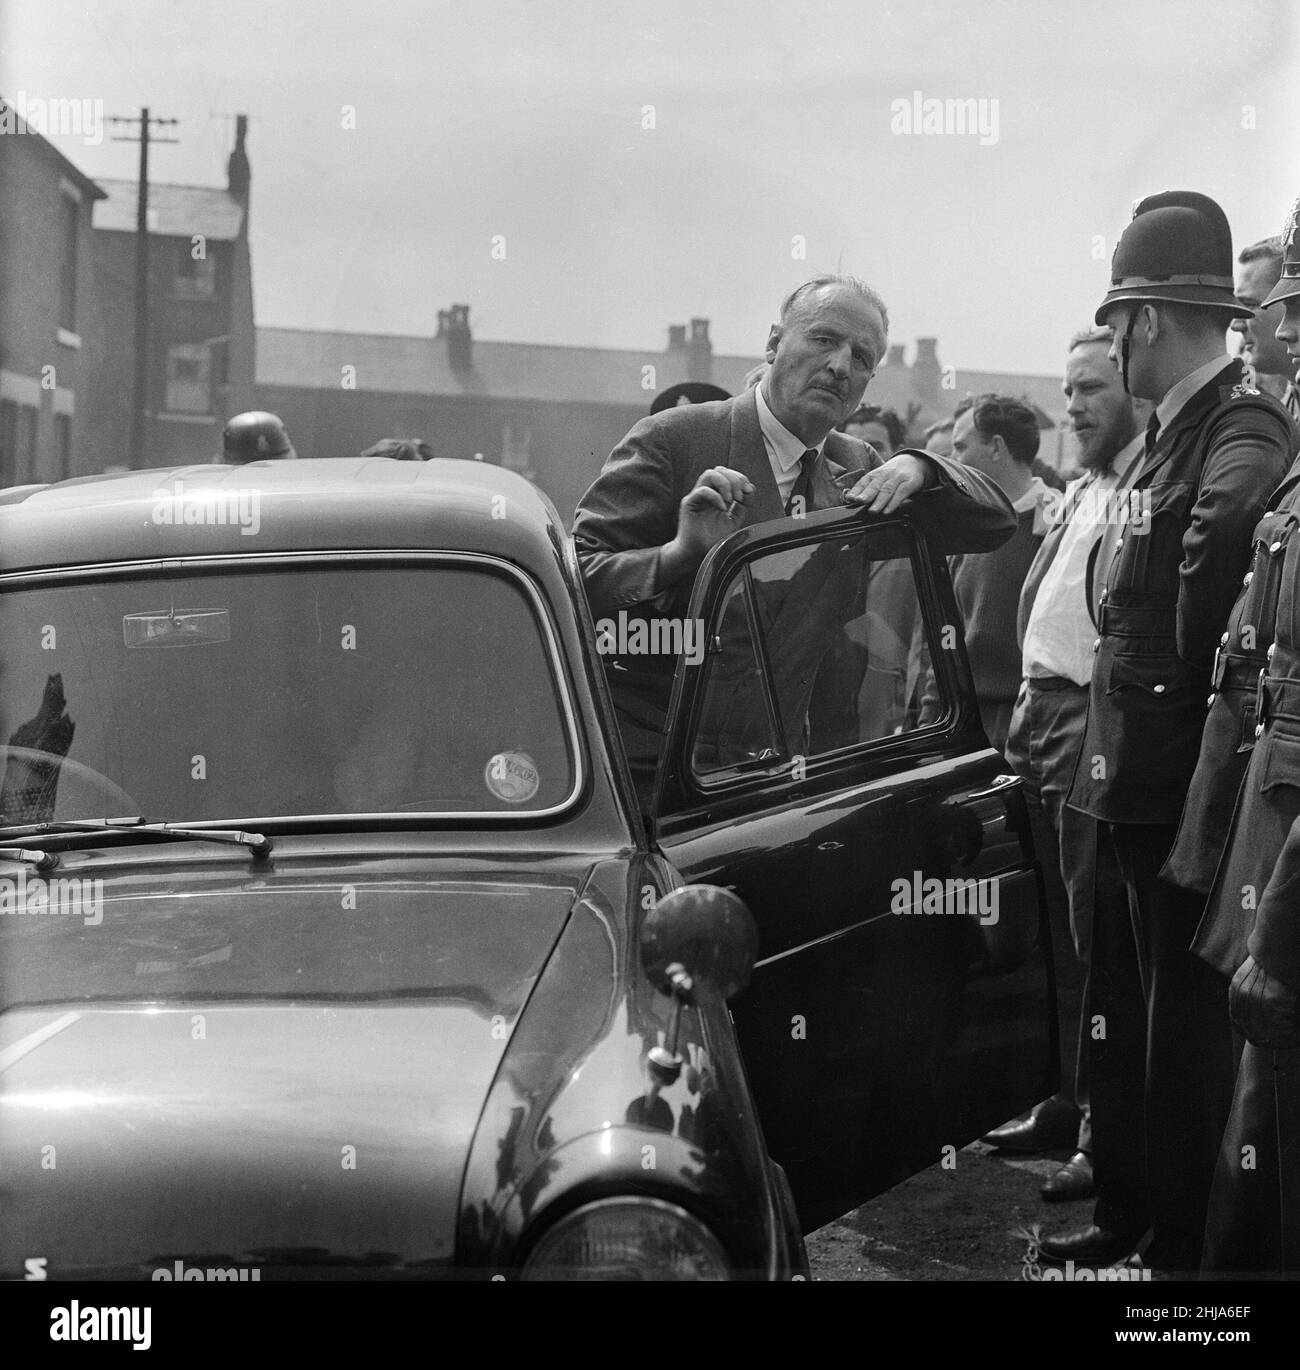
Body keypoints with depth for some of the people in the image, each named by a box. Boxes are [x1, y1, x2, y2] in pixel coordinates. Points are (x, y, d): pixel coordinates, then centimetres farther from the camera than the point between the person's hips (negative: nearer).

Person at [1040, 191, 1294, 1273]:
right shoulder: (1176, 427, 14)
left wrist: (1190, 679, -25)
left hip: (1177, 779, -10)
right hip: (1133, 777, 10)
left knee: (1182, 1021, 1)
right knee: (1124, 1009, 19)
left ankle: (1181, 1244, 11)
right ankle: (1124, 1217, 31)